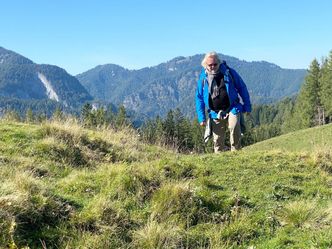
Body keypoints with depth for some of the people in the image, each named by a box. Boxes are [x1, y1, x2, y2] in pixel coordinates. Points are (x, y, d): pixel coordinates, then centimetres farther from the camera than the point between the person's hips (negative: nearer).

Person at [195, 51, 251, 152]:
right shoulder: (203, 77, 2)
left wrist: (247, 106, 2)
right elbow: (199, 98, 8)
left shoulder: (228, 72, -2)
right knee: (217, 140, 2)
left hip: (232, 108, -2)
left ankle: (236, 151, -17)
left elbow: (242, 88, 4)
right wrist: (201, 117, 3)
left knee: (234, 126, -29)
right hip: (215, 113, 2)